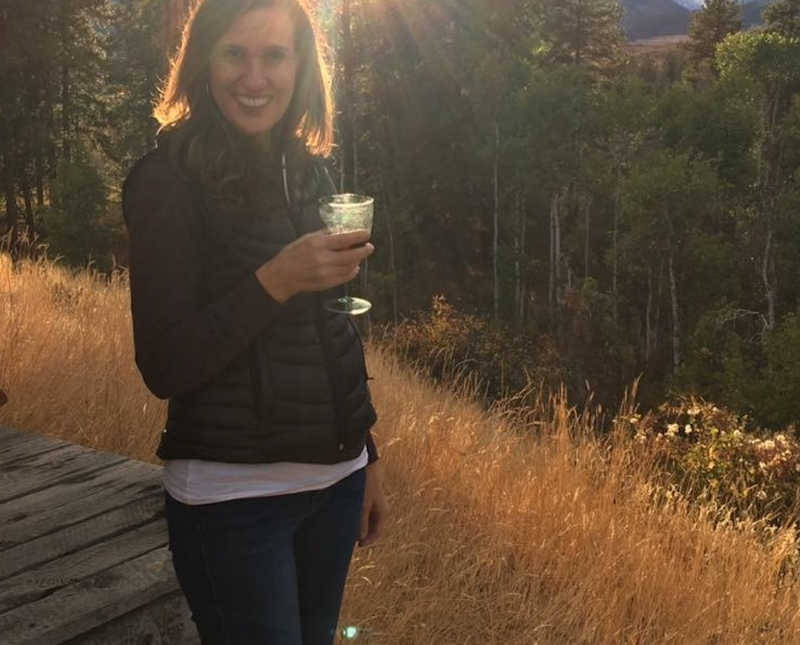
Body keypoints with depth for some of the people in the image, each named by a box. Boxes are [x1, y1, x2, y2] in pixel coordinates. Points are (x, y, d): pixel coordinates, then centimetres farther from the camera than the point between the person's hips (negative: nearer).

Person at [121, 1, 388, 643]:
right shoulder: (168, 179, -11)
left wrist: (368, 455, 16)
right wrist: (275, 282, -26)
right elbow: (164, 367, -15)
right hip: (233, 499, -6)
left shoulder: (309, 172, 7)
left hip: (336, 480, 6)